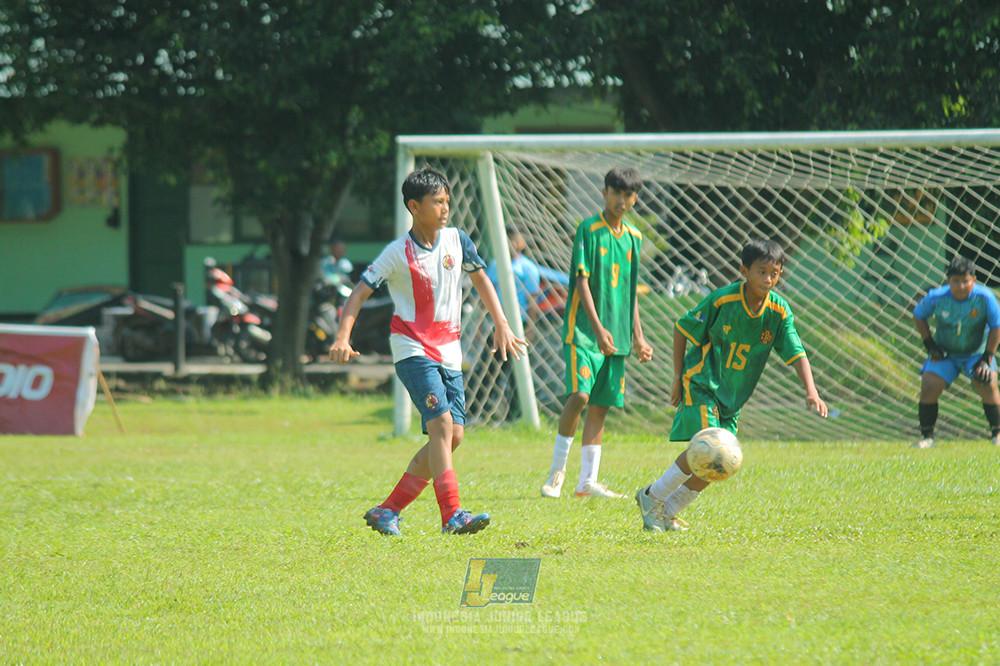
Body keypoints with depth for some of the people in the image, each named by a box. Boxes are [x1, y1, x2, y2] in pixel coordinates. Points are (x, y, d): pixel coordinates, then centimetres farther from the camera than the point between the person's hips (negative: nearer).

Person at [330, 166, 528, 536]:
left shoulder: (457, 240, 4)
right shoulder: (398, 253, -9)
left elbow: (481, 280, 20)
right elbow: (360, 291, -8)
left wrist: (501, 324, 14)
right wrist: (343, 337, -22)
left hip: (449, 351, 6)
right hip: (413, 349, -6)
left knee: (453, 435, 0)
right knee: (441, 423, -22)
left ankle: (387, 511, 8)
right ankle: (452, 515, -25)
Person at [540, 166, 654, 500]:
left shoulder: (633, 237, 14)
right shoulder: (589, 230, -6)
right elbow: (582, 282, -12)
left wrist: (637, 337, 16)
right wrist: (597, 327, -21)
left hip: (617, 336, 6)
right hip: (583, 331, -6)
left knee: (600, 406, 5)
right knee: (579, 395, -18)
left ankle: (588, 481, 8)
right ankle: (557, 469, -2)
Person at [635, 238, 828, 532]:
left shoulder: (779, 312, -7)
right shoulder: (721, 300, -17)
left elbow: (797, 354, -8)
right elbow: (682, 329, -6)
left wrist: (811, 391, -24)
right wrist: (678, 377, -5)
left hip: (733, 395, 6)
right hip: (701, 384, -6)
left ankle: (666, 512, 20)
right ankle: (652, 496, -5)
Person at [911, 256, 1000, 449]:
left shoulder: (984, 297, -20)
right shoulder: (937, 297, -17)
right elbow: (918, 316, 2)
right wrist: (929, 344, -5)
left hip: (976, 353, -1)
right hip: (944, 353, 1)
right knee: (929, 388, -15)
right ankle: (926, 436, 2)